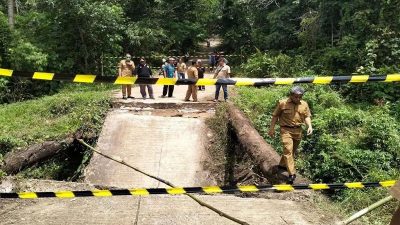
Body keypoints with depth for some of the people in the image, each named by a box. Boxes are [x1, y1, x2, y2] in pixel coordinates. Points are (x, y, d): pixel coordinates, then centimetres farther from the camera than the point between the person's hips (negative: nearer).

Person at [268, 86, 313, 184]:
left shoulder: (304, 104, 2)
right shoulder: (282, 103, -7)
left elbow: (307, 116, 9)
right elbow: (275, 116, 0)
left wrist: (309, 126, -10)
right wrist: (272, 128, 0)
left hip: (298, 130, 5)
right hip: (286, 130, -5)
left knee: (293, 150, 18)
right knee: (288, 150, -15)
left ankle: (282, 164, 42)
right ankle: (292, 173, -17)